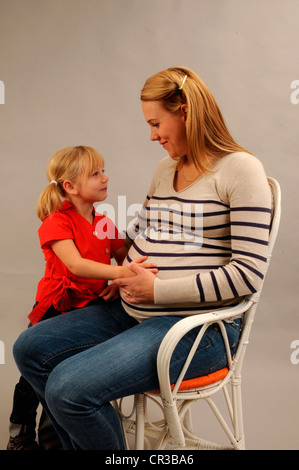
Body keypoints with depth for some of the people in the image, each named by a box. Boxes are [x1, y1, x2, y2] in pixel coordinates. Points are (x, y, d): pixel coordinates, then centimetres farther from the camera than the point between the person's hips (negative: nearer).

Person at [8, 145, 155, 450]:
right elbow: (76, 265, -30)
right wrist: (120, 272, -41)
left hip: (91, 309, 5)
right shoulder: (57, 222, -16)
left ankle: (52, 432, 36)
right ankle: (20, 436, 31)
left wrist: (119, 283, -13)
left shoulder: (105, 224, 3)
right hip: (54, 310, -4)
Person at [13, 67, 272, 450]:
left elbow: (248, 272, -16)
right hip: (134, 311, 8)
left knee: (68, 388, -22)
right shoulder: (165, 169, 15)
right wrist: (123, 275, 3)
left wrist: (158, 290, -16)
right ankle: (80, 441, 22)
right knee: (29, 349, 5)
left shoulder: (239, 168, -10)